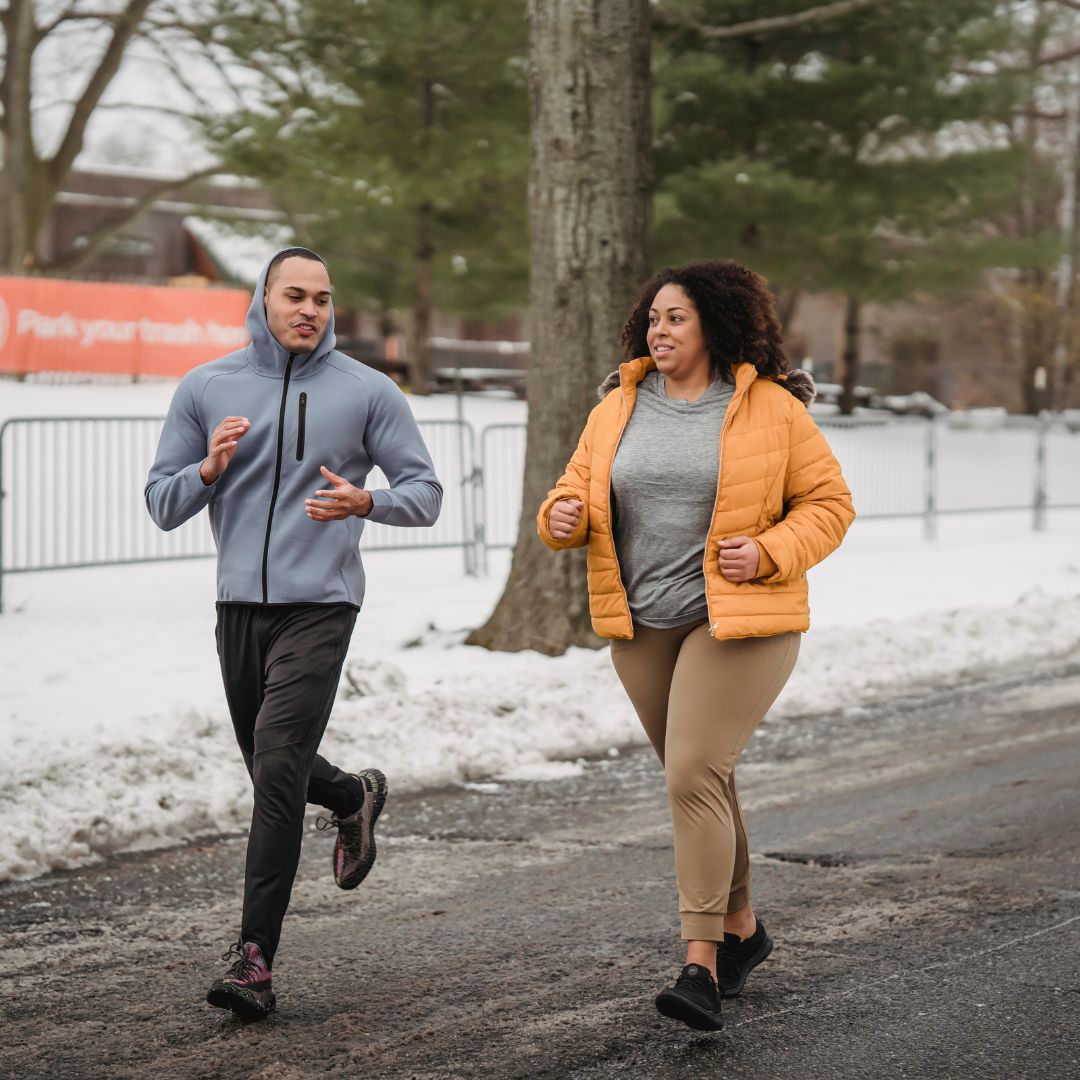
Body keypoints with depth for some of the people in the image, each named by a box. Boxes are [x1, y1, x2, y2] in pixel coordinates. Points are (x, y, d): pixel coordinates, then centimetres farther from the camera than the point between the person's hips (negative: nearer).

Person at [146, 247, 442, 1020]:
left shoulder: (367, 392, 0)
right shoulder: (206, 389, 6)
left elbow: (426, 492, 2)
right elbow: (161, 505, 8)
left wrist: (366, 501, -19)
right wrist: (208, 470, -13)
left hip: (319, 606, -4)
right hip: (239, 606, 4)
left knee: (278, 770, -15)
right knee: (273, 770, 15)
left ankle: (256, 956, -11)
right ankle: (354, 797, 49)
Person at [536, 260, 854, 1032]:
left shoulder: (771, 409, -4)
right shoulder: (618, 409, 8)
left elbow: (829, 504, 0)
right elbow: (582, 488, 14)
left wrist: (769, 553, -16)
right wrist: (565, 514, -9)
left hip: (740, 621, -5)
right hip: (642, 626, 5)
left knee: (694, 776, -17)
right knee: (700, 778, 14)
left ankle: (701, 964, -15)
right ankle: (742, 926, 32)